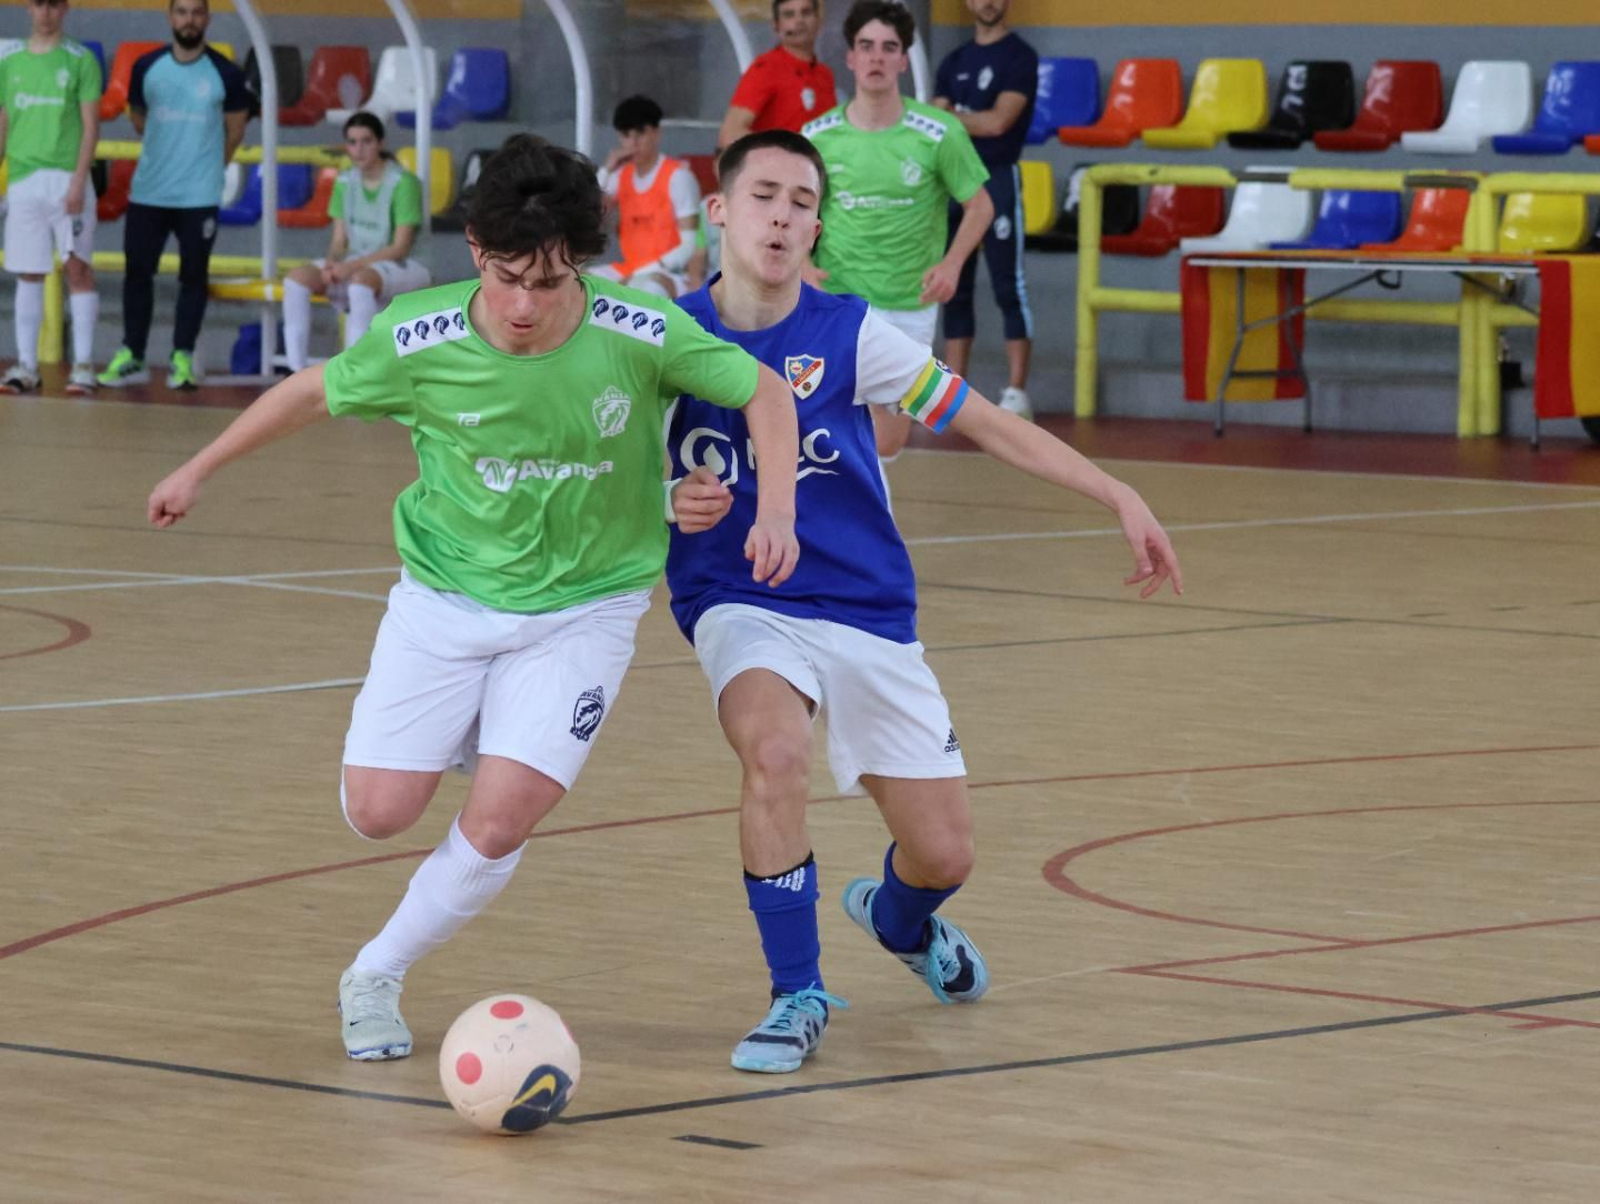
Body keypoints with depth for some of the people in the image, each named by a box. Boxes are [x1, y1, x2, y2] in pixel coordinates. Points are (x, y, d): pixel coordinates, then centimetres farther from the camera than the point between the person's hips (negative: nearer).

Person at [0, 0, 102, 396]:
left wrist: (78, 181, -13)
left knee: (78, 269, -4)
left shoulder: (80, 61, 1)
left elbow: (91, 125, -3)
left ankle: (83, 365, -3)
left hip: (67, 179, -3)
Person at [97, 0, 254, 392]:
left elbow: (234, 132, 8)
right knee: (137, 271, 4)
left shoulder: (226, 74, -4)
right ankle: (132, 356, 11)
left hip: (199, 195, -2)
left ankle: (182, 359, 8)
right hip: (147, 192, 2)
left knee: (193, 275, 2)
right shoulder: (146, 68, 2)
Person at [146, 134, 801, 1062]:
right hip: (446, 596, 1)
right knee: (378, 812, -3)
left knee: (498, 826, -14)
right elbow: (315, 393, 2)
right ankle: (466, 739, 32)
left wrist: (777, 505, -22)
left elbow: (766, 392, -6)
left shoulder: (639, 335, -22)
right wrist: (199, 470, 11)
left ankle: (376, 977, 11)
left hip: (583, 608, -1)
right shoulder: (419, 340, -19)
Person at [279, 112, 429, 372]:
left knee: (361, 281, -39)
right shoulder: (345, 182, 7)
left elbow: (400, 248, -15)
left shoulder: (403, 183, -12)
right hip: (355, 266, 6)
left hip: (398, 268, -6)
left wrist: (351, 266, -23)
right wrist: (331, 263, -17)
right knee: (297, 278, -18)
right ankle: (297, 368, -21)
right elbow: (339, 240, 7)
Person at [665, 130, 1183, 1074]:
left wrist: (1116, 496, -9)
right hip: (739, 604, -1)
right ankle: (798, 996, -16)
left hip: (868, 612, 1)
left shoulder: (850, 334, -6)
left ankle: (898, 920, 42)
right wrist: (671, 502, -15)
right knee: (776, 752, -35)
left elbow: (987, 422, -3)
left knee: (944, 856, 0)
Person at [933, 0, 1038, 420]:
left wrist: (950, 117, -4)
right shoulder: (954, 62, 15)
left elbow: (997, 122, -14)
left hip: (998, 180, -6)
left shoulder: (1020, 57, -4)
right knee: (955, 289, 7)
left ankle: (1016, 392, -9)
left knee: (1009, 288, -7)